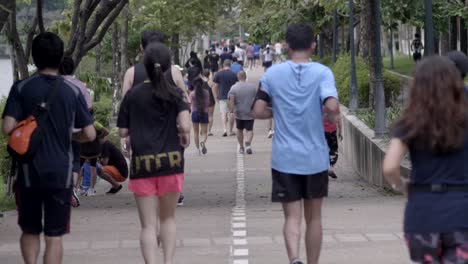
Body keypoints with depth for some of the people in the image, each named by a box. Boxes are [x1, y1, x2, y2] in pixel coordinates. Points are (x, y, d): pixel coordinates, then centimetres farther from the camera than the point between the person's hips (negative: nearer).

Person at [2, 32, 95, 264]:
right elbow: (90, 134, -3)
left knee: (30, 230, 17)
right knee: (54, 235, 6)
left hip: (29, 171, 0)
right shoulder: (72, 91, -2)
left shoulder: (21, 88, -5)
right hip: (61, 173, 0)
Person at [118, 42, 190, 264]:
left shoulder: (133, 95, -1)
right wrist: (184, 137, 5)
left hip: (142, 164, 0)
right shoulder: (174, 94, -3)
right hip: (171, 161, 0)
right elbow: (185, 125, -16)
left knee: (148, 225, 2)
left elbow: (123, 131, 1)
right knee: (168, 218, 19)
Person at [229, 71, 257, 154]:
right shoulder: (252, 87, -1)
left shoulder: (234, 88, -7)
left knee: (240, 130, 16)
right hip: (250, 113, 0)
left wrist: (231, 110, -18)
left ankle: (241, 147, 23)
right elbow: (256, 99, 9)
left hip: (239, 113, 0)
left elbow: (231, 100, -18)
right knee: (249, 130, 2)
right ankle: (248, 142, -26)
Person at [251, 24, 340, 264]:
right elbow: (332, 107, -19)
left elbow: (257, 112, -2)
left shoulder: (273, 74, 0)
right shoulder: (322, 73, -5)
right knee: (314, 217, 14)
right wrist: (334, 117, 3)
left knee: (292, 216, 1)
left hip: (285, 158, 0)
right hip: (315, 158, 0)